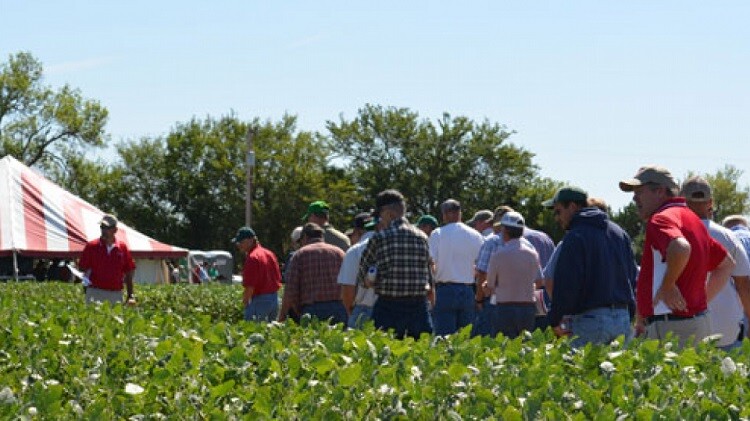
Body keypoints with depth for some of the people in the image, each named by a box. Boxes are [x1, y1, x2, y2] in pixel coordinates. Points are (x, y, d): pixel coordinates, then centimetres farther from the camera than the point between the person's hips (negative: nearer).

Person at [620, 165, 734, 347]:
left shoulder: (661, 218, -13)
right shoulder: (691, 219, 19)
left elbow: (681, 248, -37)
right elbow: (727, 264, 28)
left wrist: (667, 286, -23)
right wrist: (703, 298, 23)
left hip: (670, 328, -10)